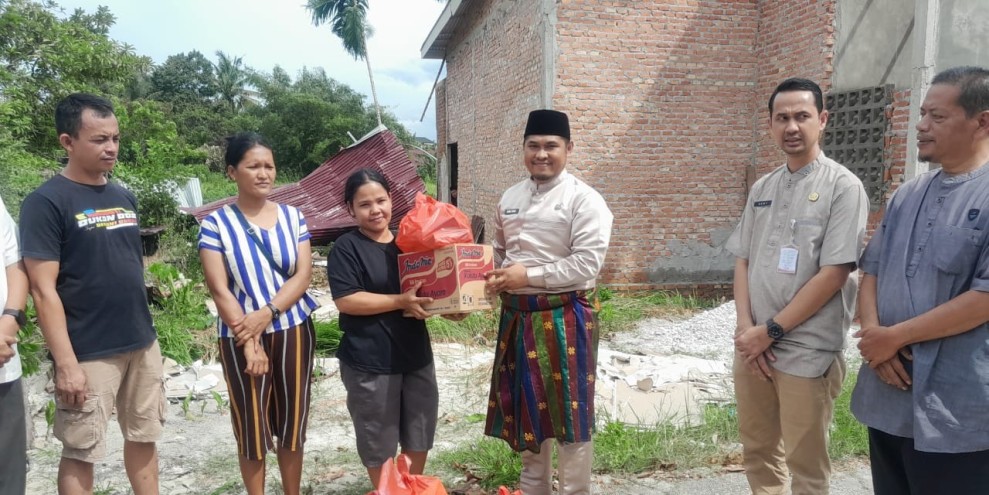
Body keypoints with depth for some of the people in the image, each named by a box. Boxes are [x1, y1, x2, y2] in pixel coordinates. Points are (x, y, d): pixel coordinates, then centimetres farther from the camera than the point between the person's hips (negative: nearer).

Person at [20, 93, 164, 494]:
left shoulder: (125, 198, 9)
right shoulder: (46, 202, -11)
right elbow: (44, 290, -14)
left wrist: (144, 331, 15)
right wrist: (65, 363, -17)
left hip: (142, 344, 6)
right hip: (88, 354, -6)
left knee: (144, 437, 15)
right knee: (80, 452, 7)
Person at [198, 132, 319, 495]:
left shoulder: (292, 217, 3)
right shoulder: (216, 223, -6)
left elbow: (303, 274, -3)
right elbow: (220, 290, -10)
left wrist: (267, 313, -17)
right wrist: (250, 342, -14)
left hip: (294, 330, 3)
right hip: (240, 337, -2)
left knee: (293, 421, 12)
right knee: (251, 426, 7)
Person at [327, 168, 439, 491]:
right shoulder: (346, 247, -10)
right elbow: (345, 300, -19)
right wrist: (401, 301, -24)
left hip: (416, 353, 6)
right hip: (370, 361, -5)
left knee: (419, 430, 19)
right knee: (378, 439, 10)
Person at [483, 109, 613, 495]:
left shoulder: (584, 199, -10)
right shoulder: (510, 198, 10)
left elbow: (587, 263, -18)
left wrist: (529, 276, -18)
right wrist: (495, 277, 1)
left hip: (564, 317, -6)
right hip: (517, 316, 6)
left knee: (569, 411, 4)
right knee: (526, 407, 17)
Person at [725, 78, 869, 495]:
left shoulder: (843, 187, -9)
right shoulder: (761, 189, 9)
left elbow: (834, 274, -14)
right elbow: (742, 261, 9)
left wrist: (770, 330, -13)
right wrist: (745, 327, -5)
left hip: (808, 353, -5)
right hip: (752, 346, 5)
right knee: (757, 453, 17)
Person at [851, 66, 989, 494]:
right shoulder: (907, 195, 11)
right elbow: (872, 270, 11)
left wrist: (895, 336, -14)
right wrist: (873, 334, -6)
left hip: (954, 410, -6)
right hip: (888, 396, 7)